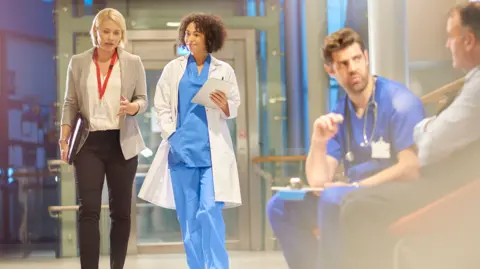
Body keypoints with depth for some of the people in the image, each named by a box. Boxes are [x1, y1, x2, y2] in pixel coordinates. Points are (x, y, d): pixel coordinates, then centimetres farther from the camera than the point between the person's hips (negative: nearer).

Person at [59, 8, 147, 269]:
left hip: (122, 143, 1)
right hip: (88, 143, -1)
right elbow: (70, 103, 7)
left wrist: (133, 106, -18)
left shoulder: (133, 62, 5)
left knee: (121, 210, 5)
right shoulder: (78, 62, 6)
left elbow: (143, 99, 5)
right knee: (88, 209, -10)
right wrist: (64, 138, -4)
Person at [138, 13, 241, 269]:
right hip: (181, 147, 2)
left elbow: (234, 107, 8)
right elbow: (162, 106, 6)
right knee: (187, 214, 5)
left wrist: (225, 106, -14)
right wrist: (171, 135, -6)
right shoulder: (173, 68, 8)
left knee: (210, 211, -12)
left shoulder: (224, 70, 5)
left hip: (212, 150, -2)